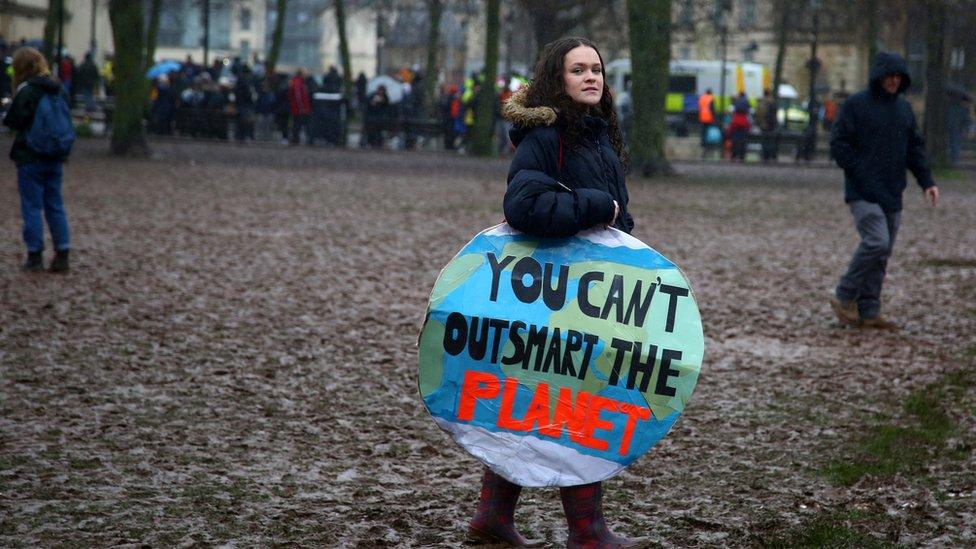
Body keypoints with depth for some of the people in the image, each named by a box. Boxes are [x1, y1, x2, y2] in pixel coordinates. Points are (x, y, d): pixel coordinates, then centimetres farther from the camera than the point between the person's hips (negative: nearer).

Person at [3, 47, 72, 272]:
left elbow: (12, 121, -11)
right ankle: (62, 254, 8)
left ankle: (35, 255, 5)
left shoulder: (26, 91, -16)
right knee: (55, 205, 11)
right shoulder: (60, 90, 4)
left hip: (30, 157, -6)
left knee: (31, 206, 3)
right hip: (55, 157, 6)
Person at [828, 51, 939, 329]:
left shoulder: (904, 108, 15)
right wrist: (862, 175, -14)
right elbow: (839, 144, -7)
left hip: (892, 195, 6)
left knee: (882, 253, 5)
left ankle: (868, 311, 10)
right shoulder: (856, 105, -3)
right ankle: (844, 297, -4)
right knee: (876, 242, -19)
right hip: (862, 193, -6)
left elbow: (915, 148, 17)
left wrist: (926, 182, 4)